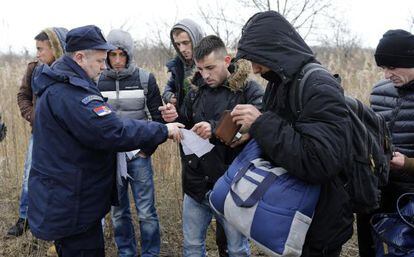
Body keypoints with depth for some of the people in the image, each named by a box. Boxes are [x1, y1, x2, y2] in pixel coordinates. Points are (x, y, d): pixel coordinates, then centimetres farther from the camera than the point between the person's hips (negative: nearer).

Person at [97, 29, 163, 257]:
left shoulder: (145, 79, -3)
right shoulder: (98, 81, 2)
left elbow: (158, 116, 2)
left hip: (138, 155, -2)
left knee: (146, 211, 2)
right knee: (118, 211, 12)